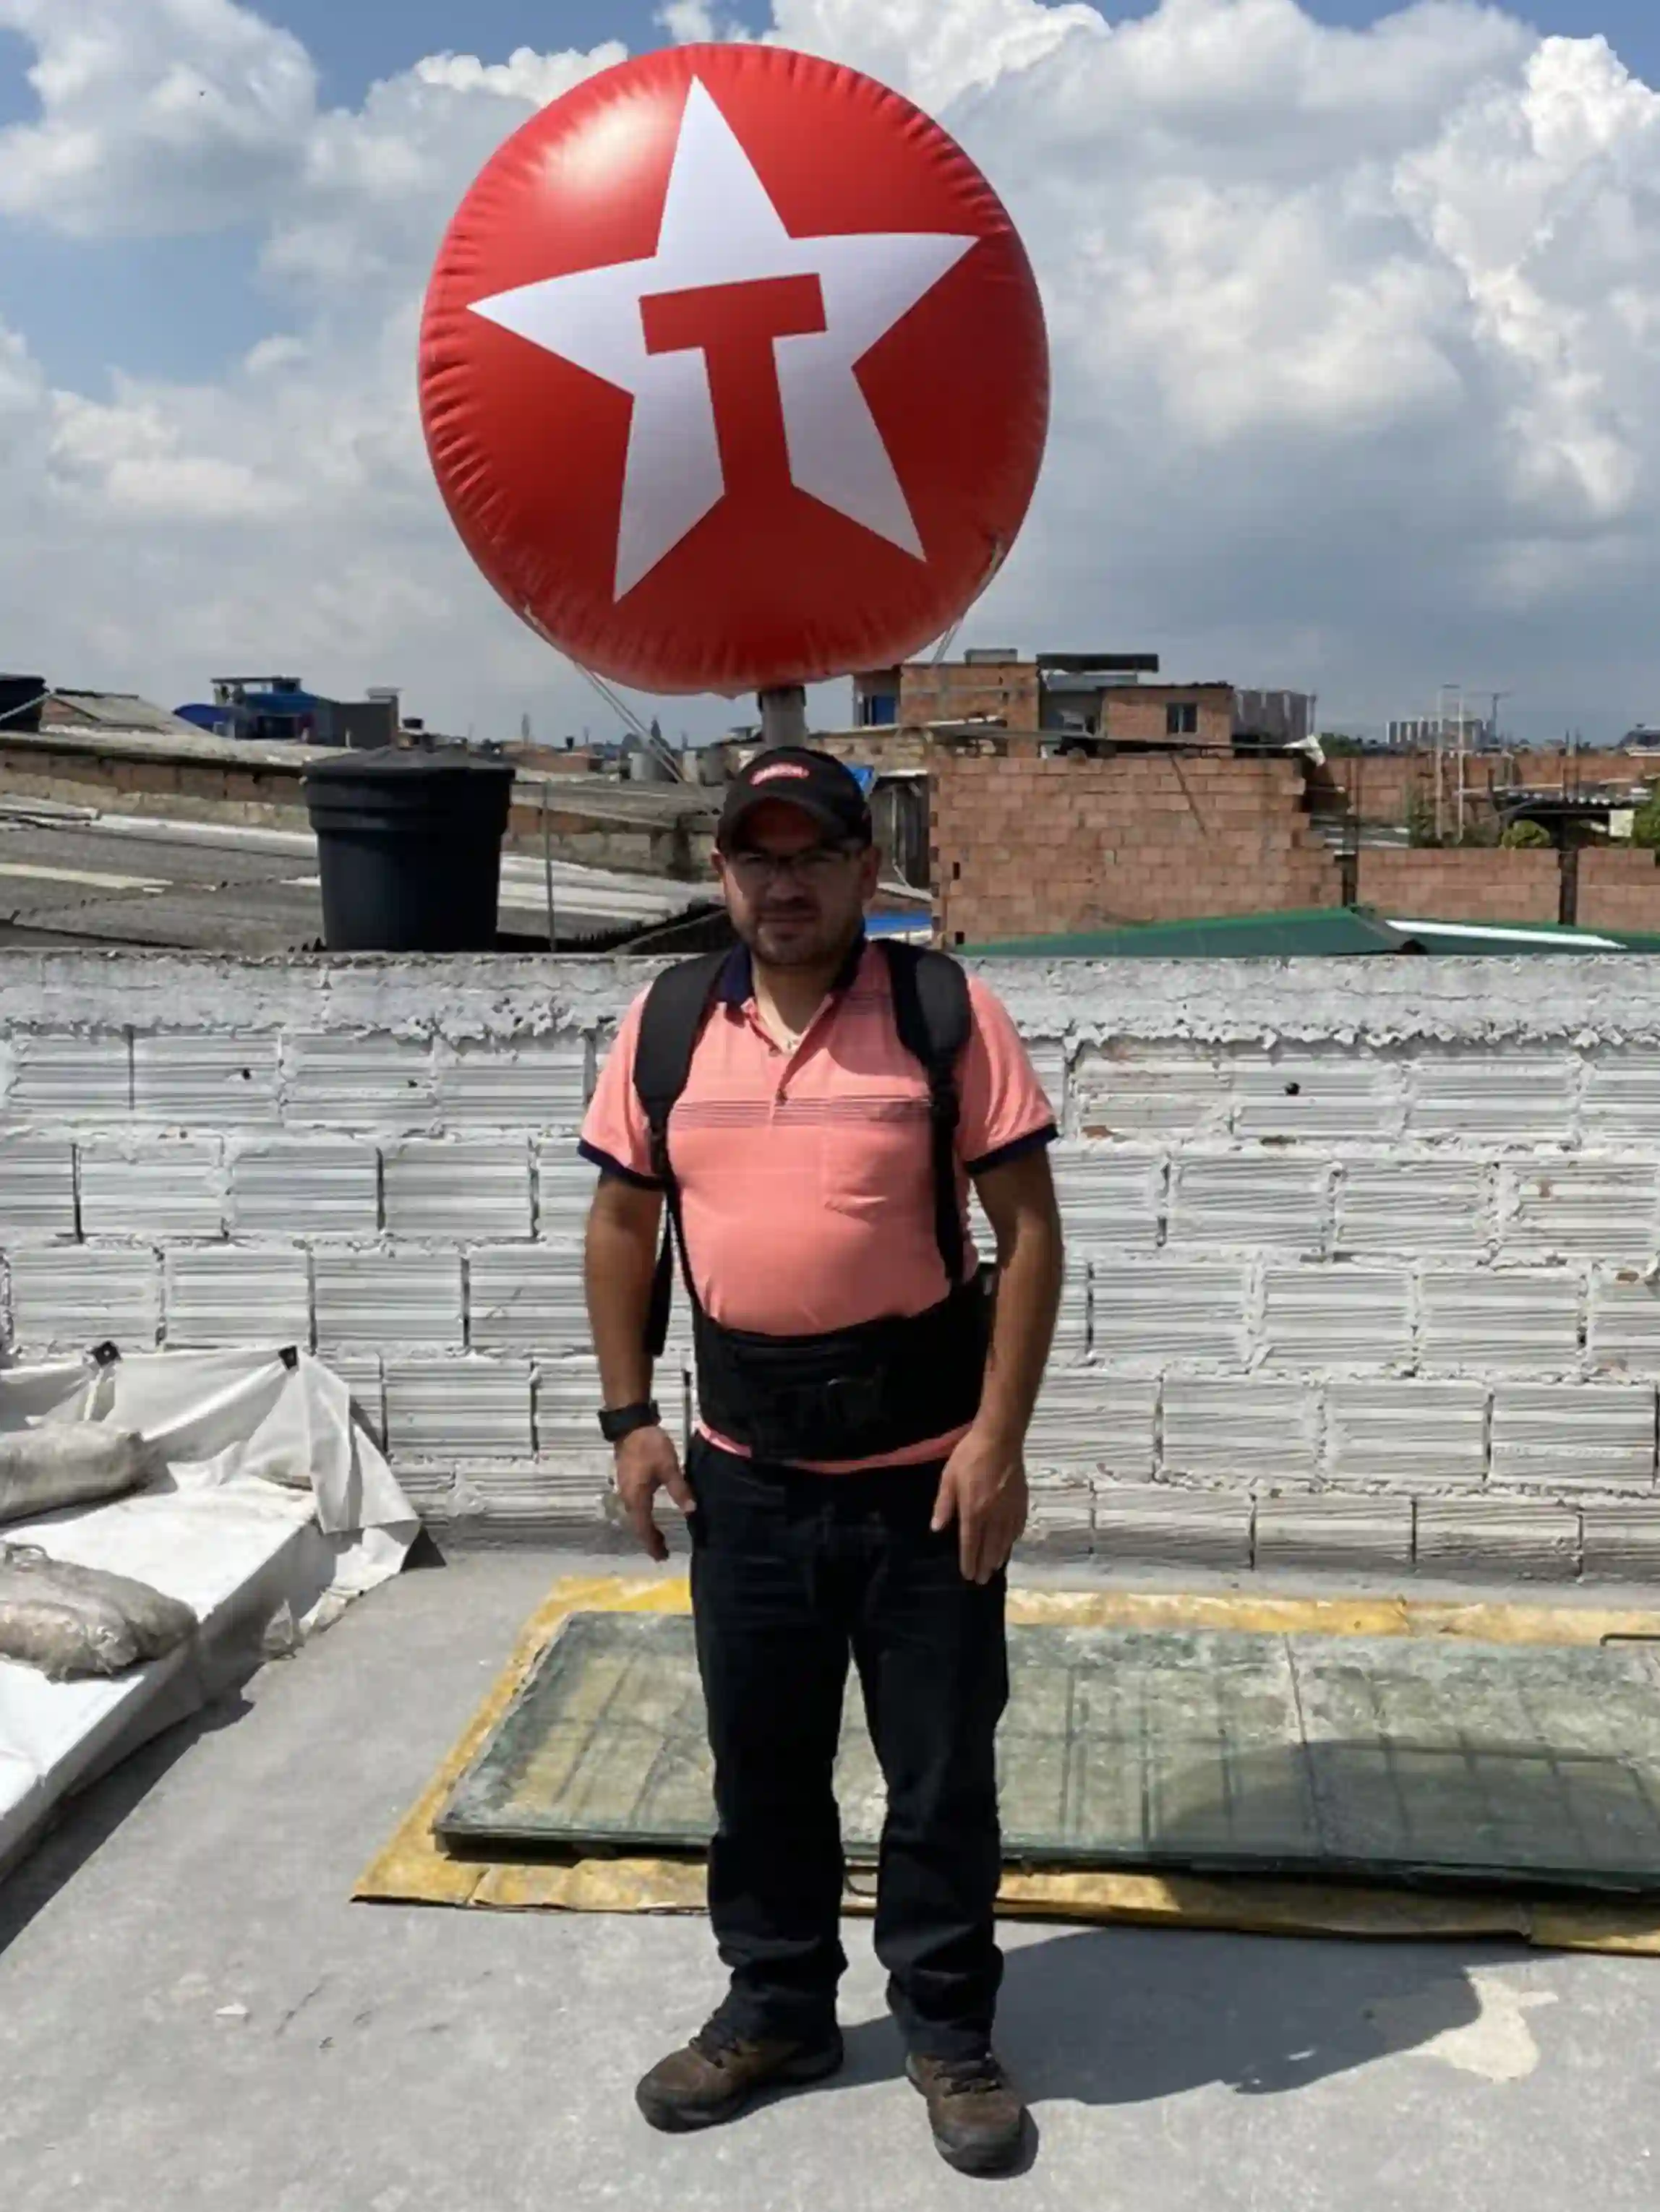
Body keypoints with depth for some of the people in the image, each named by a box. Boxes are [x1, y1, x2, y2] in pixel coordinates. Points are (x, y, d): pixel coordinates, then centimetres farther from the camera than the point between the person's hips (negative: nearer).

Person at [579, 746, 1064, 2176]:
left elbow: (1029, 1227, -9)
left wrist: (999, 1436, -14)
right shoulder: (665, 1028, 1)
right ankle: (776, 2008, 38)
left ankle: (949, 2030, 31)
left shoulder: (947, 1012, -9)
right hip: (747, 1471, 3)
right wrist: (630, 1419, 3)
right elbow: (624, 1225, 9)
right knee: (760, 1760, 17)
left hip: (926, 1467, -3)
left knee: (942, 1766, 10)